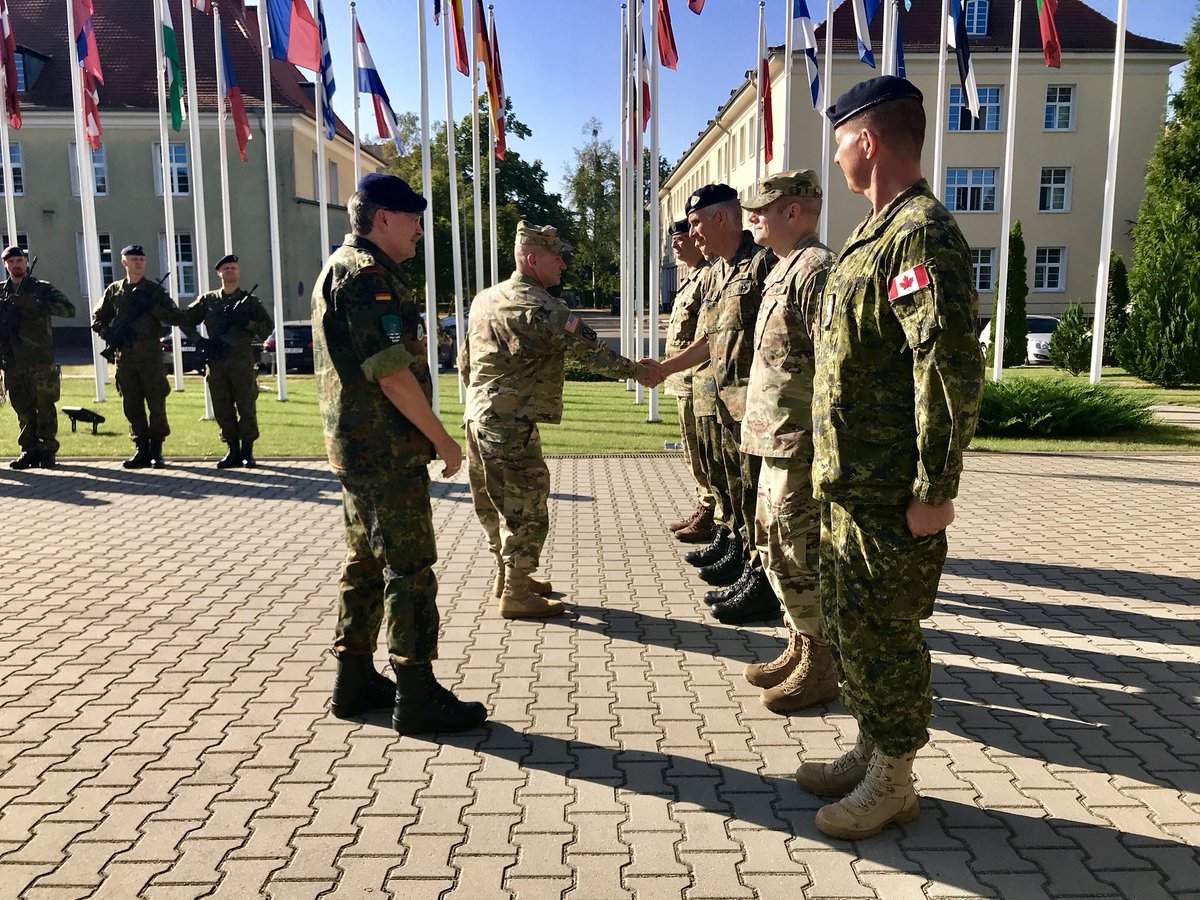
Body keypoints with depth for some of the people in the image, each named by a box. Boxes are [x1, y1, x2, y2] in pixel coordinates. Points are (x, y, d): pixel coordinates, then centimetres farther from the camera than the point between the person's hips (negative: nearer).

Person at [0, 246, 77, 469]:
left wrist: (40, 306, -20)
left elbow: (69, 309, -8)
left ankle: (47, 450, 4)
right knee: (22, 408, 7)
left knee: (44, 406, -2)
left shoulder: (42, 288, 3)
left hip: (39, 359, -4)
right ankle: (29, 450, 13)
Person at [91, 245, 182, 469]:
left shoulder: (155, 290, 4)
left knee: (156, 404, -2)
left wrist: (151, 307, -16)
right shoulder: (113, 290, 11)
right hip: (124, 356, 3)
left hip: (151, 355, -2)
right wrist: (108, 334, -3)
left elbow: (175, 317, -3)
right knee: (131, 406, 5)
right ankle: (141, 450, 13)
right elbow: (97, 318, 16)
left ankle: (156, 450, 8)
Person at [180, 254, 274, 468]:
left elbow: (267, 327, 4)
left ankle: (247, 451, 5)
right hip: (216, 361, 2)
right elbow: (186, 320, 17)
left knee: (246, 407, -3)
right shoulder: (208, 300, 12)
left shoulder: (249, 301, 7)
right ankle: (233, 450, 13)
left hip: (242, 360, -2)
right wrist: (199, 341, 3)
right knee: (222, 410, 4)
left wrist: (247, 323, -13)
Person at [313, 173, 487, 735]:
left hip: (357, 448, 11)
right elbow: (390, 370, -22)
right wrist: (441, 438, -15)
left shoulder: (342, 267, 19)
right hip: (387, 449, -11)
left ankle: (354, 681, 24)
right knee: (410, 568, -5)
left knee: (366, 562, 15)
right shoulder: (368, 273, -15)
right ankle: (416, 697, 2)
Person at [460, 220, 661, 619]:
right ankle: (517, 595, 7)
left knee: (495, 503, 19)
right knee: (528, 506, 0)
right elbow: (588, 349, -17)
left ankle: (507, 574, 33)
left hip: (478, 418, 9)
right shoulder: (540, 307, -15)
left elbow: (465, 361, 18)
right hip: (512, 425, -9)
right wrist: (637, 370, -8)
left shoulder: (484, 299, 12)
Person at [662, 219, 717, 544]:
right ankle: (702, 510, 26)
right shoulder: (689, 277, 19)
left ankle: (709, 518, 3)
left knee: (701, 453, -5)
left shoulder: (708, 277, -13)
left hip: (696, 380, -11)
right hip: (684, 382, 11)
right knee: (693, 452, 16)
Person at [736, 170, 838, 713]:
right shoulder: (784, 269, 17)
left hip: (800, 447, -10)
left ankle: (820, 669, 14)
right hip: (776, 442, 10)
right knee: (774, 549, 17)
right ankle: (800, 648, 31)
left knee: (801, 557, -1)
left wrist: (821, 453, -23)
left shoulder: (815, 271, -15)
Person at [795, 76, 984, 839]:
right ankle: (871, 753, 36)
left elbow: (952, 372, -24)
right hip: (848, 484, 10)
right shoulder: (876, 233, 14)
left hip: (892, 494, -10)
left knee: (883, 633, 4)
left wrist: (935, 492, -22)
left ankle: (894, 782, 22)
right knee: (850, 624, 19)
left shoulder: (923, 235, -17)